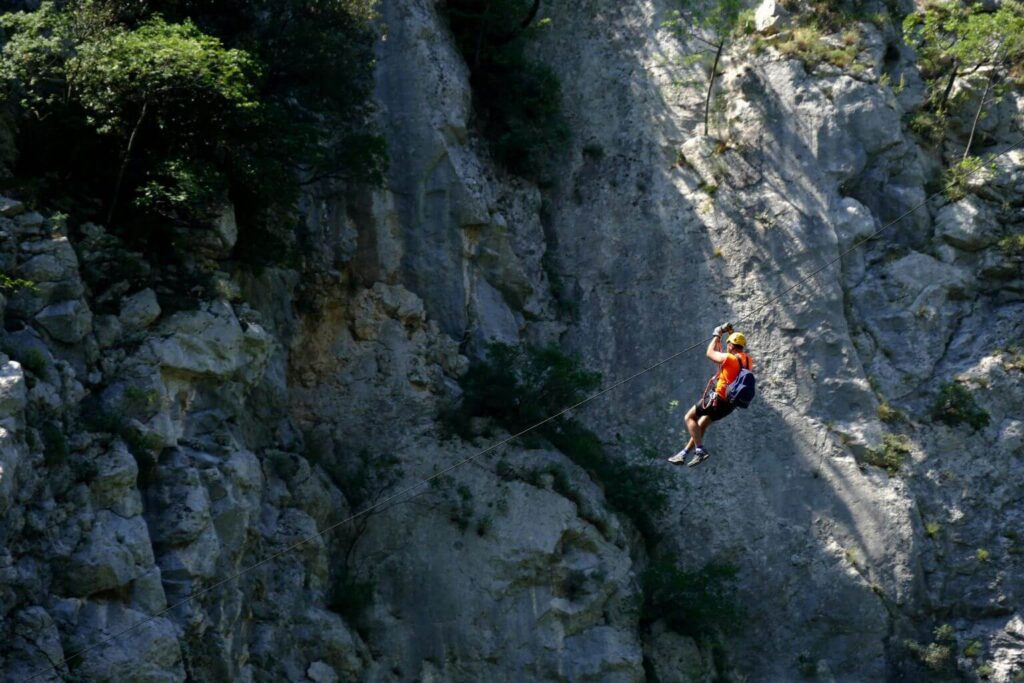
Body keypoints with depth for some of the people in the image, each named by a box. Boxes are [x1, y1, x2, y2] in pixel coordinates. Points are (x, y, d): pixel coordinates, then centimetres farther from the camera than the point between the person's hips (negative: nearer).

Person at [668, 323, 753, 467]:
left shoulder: (730, 358, -20)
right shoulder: (748, 361, 3)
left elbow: (710, 353, -5)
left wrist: (717, 335, 8)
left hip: (718, 398, -8)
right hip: (731, 404, 8)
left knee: (690, 417, 5)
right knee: (703, 423, 23)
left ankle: (700, 449, -6)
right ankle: (684, 453, 27)